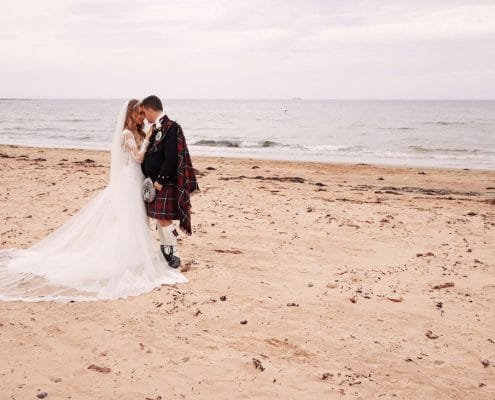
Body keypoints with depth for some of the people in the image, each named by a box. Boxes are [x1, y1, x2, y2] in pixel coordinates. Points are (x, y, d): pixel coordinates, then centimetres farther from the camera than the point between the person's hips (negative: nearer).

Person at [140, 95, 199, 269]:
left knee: (164, 219, -7)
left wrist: (161, 180, -20)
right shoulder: (155, 129, 14)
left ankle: (174, 256, 3)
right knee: (159, 218, 14)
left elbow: (171, 157, -21)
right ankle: (165, 251, 25)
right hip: (153, 181, 9)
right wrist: (148, 178, 12)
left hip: (166, 182, -9)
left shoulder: (170, 127, -15)